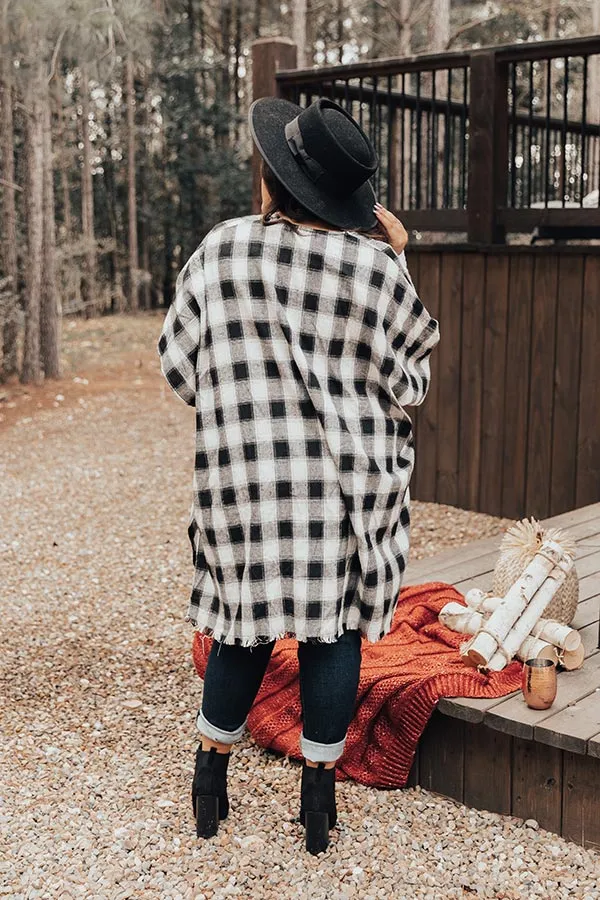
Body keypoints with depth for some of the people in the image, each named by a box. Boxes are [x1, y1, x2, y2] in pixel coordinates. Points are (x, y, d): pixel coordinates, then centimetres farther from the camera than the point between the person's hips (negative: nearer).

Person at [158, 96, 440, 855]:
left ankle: (210, 778, 29)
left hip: (243, 480, 2)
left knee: (245, 624, 16)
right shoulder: (375, 266, -11)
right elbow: (411, 383, -1)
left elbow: (178, 364, -1)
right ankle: (318, 797, 20)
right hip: (346, 484, -1)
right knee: (333, 628, 10)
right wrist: (398, 266, 2)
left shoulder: (221, 251, -7)